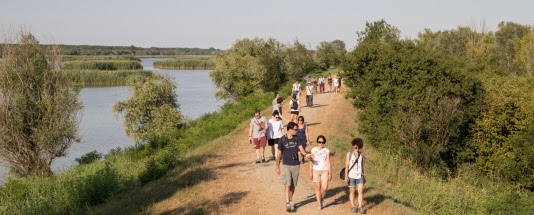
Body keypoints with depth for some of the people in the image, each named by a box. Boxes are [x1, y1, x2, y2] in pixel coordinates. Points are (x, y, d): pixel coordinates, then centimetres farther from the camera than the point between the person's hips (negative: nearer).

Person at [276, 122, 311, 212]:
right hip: (286, 166, -4)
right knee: (287, 185, -10)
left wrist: (305, 154, -25)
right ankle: (287, 204, -10)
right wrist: (277, 167, 0)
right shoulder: (282, 140, -8)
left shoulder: (296, 138, 3)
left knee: (293, 185, 11)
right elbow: (279, 154, -2)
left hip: (296, 165, 4)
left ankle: (291, 201, 26)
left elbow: (301, 148, -3)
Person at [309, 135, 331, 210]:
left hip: (324, 171, 0)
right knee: (318, 188, 2)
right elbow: (311, 162, 2)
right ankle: (319, 204, 11)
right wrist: (310, 173, -2)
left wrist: (330, 173, 1)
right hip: (316, 170, 0)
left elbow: (328, 162, 4)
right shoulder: (313, 150, 0)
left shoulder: (327, 151, 3)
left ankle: (322, 198, 21)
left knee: (324, 188, -9)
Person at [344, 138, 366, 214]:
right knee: (352, 191, 5)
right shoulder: (349, 154, -5)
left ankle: (360, 207, -3)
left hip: (359, 176, 2)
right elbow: (346, 165, -7)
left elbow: (363, 165, 10)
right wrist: (346, 176, -13)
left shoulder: (361, 154, 4)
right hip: (351, 176, -2)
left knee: (360, 191, -8)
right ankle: (353, 207, 16)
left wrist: (364, 176, 9)